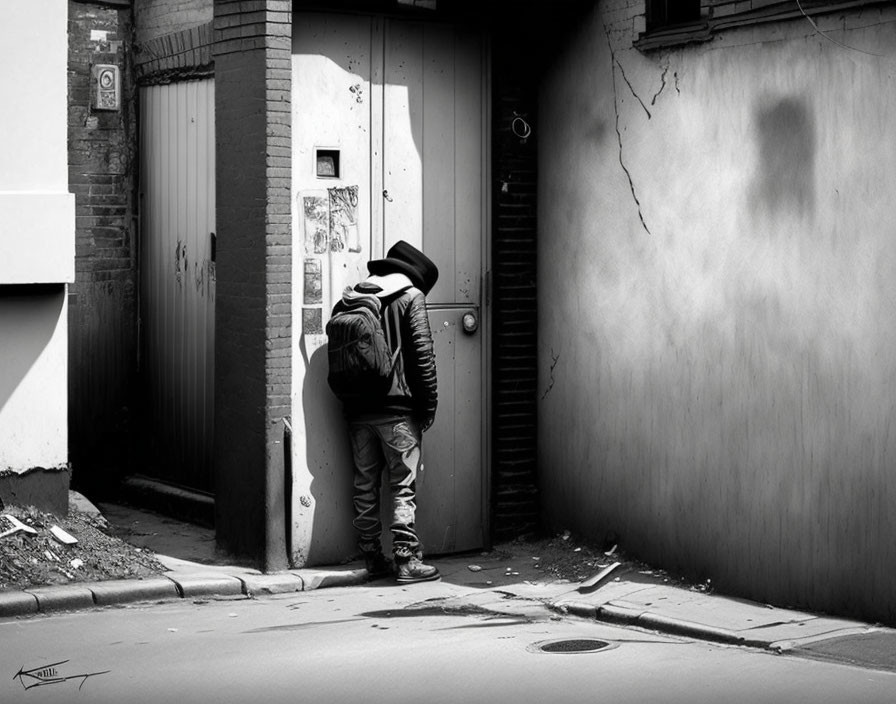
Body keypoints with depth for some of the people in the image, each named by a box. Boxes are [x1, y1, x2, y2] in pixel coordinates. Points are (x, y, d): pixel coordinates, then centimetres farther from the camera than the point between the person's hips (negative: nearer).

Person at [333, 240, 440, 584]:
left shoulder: (348, 299, 13)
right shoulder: (410, 296, -2)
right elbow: (422, 352, -8)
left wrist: (349, 397, 15)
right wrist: (429, 402, -3)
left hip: (357, 409, 5)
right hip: (397, 407, -5)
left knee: (365, 486, 9)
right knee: (404, 485, -2)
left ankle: (373, 558, 13)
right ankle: (406, 560, -5)